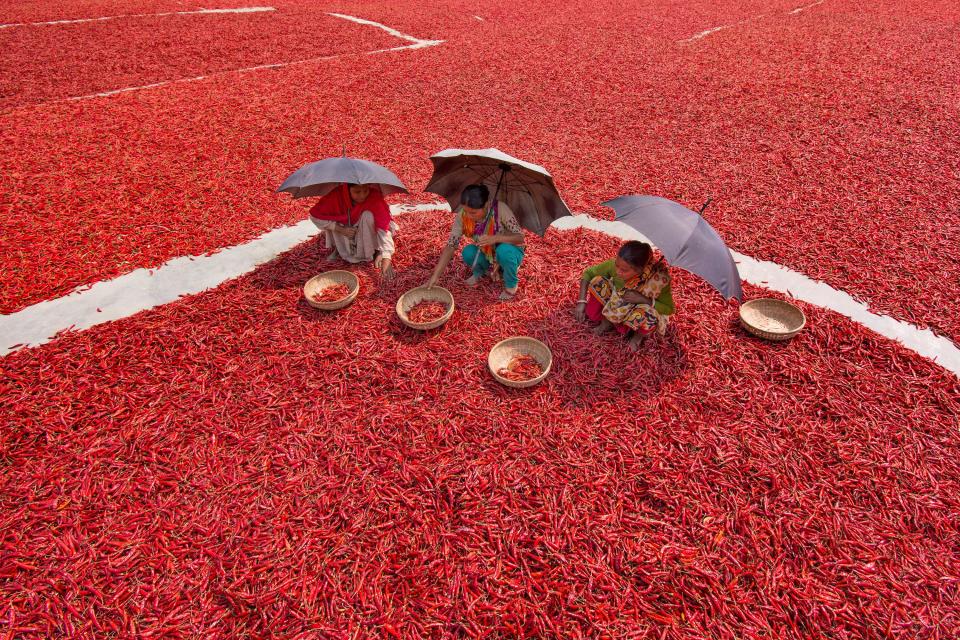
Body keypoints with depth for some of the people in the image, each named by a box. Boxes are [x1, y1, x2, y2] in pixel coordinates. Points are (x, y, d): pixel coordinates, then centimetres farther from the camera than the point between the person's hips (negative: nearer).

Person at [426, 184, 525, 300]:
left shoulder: (500, 208, -30)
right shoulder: (462, 215, -22)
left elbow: (520, 237, -26)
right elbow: (450, 246, -22)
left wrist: (495, 238, -43)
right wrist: (435, 276, -29)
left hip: (509, 252, -2)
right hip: (487, 254, 3)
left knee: (504, 251, -35)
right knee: (468, 253, -27)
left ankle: (511, 284, -5)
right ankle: (479, 272, 9)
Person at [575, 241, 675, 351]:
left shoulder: (657, 278, -35)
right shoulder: (614, 265, -29)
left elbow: (669, 309, -23)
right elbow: (588, 273, -13)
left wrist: (643, 299, -37)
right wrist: (582, 301, -23)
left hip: (641, 312, -3)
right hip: (617, 309, 3)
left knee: (650, 317, -39)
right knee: (597, 282, -22)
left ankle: (639, 335, -1)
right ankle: (607, 321, 2)